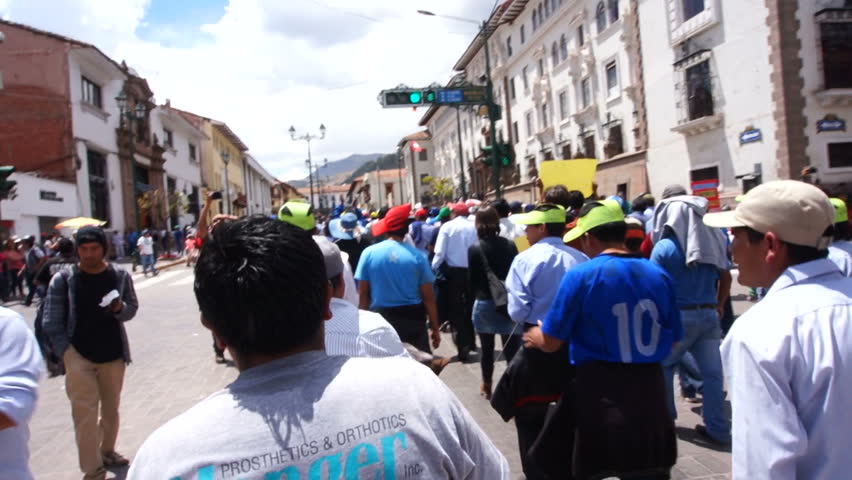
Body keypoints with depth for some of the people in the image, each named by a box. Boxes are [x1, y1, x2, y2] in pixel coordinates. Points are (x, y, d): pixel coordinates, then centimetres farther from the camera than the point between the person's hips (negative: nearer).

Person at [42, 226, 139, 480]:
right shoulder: (62, 280, -9)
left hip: (113, 355, 3)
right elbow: (51, 322, -8)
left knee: (111, 409, 17)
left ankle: (107, 451, 38)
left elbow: (132, 308, 4)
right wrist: (66, 353, -14)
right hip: (79, 356, -3)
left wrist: (120, 309, -18)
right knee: (85, 413, -3)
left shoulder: (120, 276, -4)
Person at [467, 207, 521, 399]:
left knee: (487, 349, 14)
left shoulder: (475, 249, -9)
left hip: (485, 304, -1)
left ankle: (487, 386, 28)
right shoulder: (510, 245, -3)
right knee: (512, 349, 4)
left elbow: (472, 279, -3)